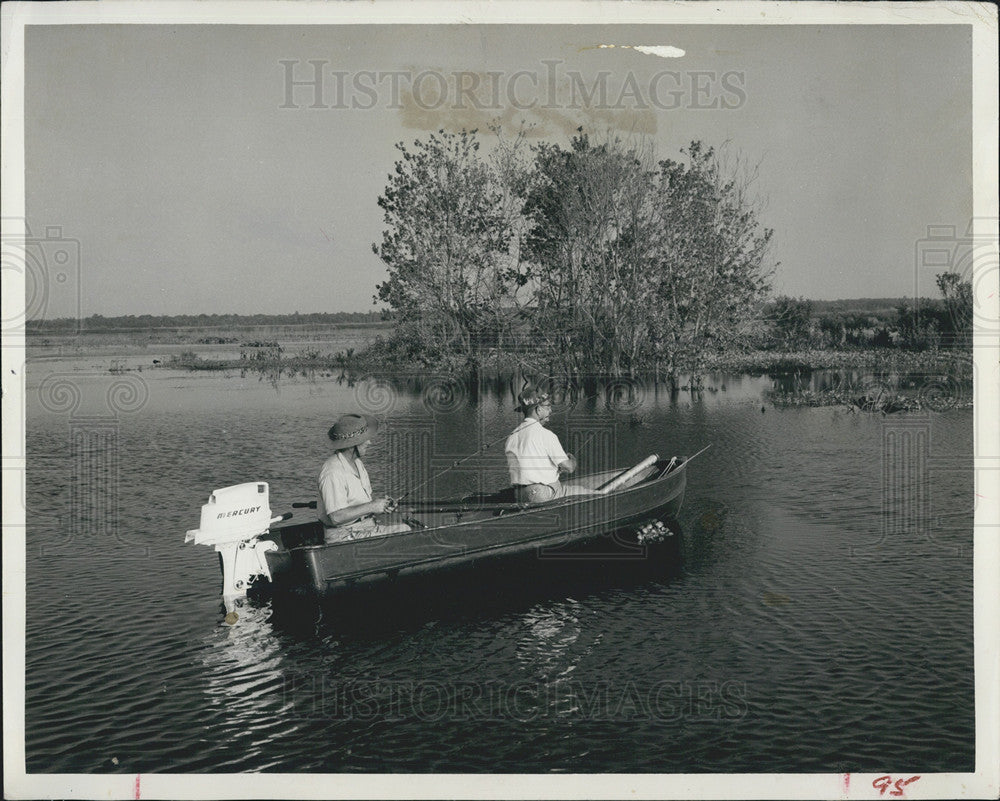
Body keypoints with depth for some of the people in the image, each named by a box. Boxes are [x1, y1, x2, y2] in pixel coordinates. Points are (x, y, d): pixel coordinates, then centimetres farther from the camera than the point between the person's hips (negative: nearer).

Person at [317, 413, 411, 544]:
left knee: (405, 529, -5)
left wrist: (380, 503, 0)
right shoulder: (333, 472, -22)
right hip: (344, 536, -10)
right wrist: (371, 507, -19)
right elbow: (337, 517, -27)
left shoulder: (357, 463, 11)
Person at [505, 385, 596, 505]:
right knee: (593, 494, 2)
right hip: (545, 493, -8)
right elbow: (568, 467, -12)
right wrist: (572, 459, 14)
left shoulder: (511, 437, 7)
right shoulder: (546, 435, -13)